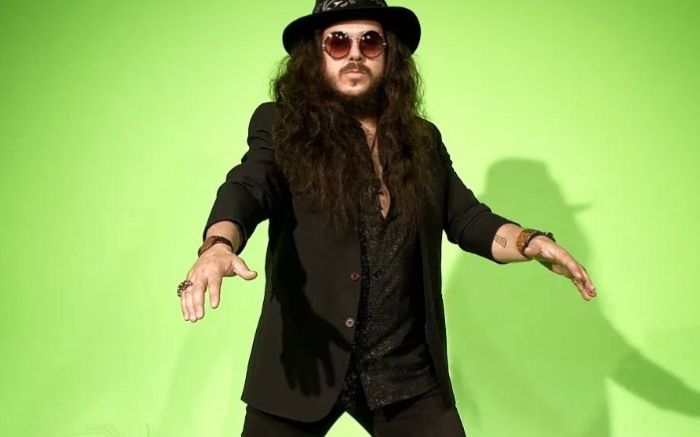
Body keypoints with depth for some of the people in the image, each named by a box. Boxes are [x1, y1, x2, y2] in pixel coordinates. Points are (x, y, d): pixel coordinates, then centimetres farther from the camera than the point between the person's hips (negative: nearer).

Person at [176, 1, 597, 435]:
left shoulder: (423, 140, 10)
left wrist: (532, 242, -8)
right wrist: (219, 245, -39)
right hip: (301, 362, -2)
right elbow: (247, 188, -17)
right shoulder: (280, 126, -1)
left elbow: (467, 217, 11)